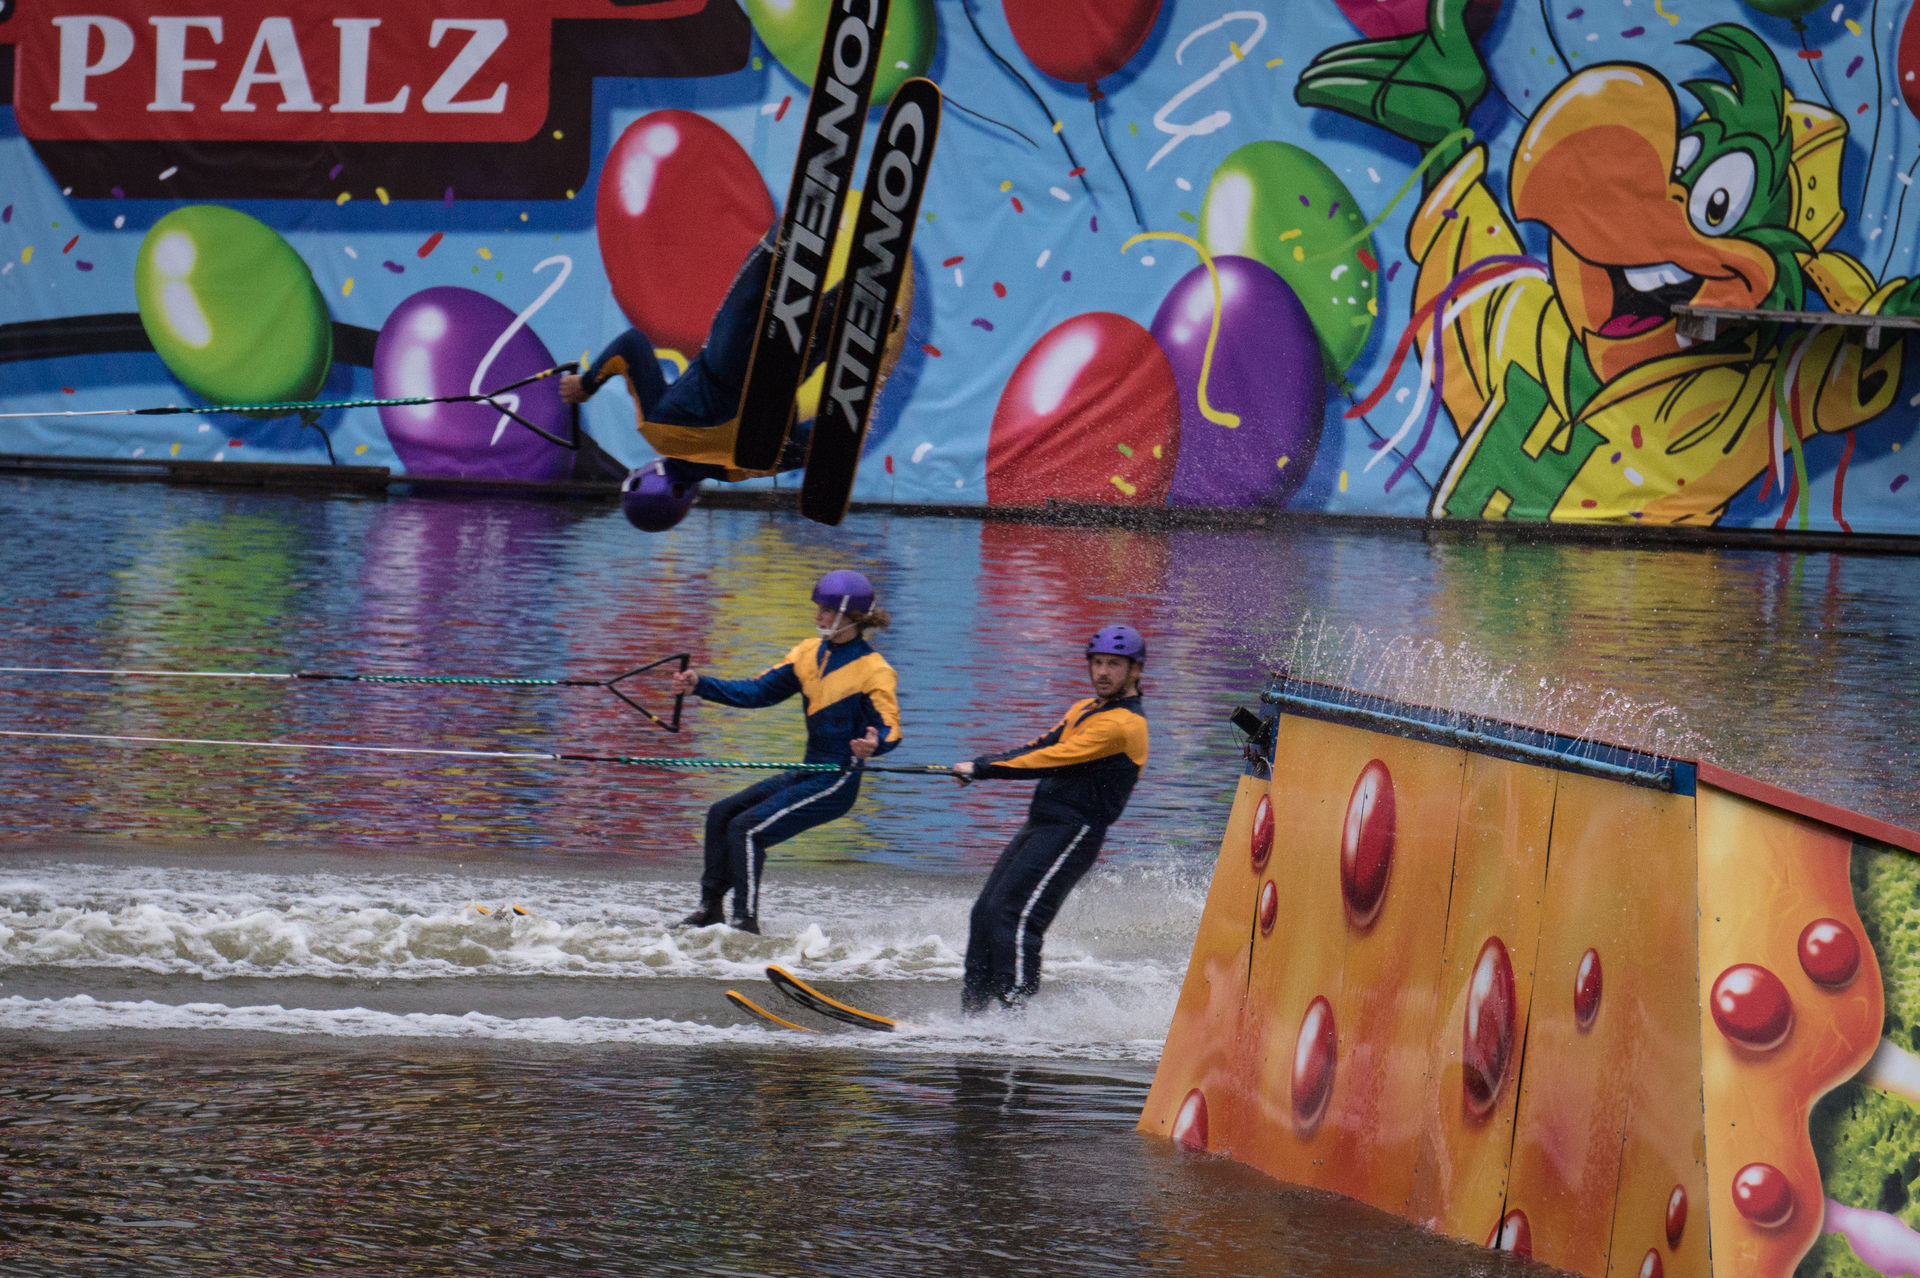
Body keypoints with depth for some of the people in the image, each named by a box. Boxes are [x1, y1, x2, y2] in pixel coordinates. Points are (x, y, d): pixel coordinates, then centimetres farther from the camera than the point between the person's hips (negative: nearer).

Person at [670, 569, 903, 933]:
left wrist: (874, 744, -47)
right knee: (721, 815, 11)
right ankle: (711, 910, 19)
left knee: (746, 829, -19)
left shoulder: (873, 671, -16)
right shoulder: (810, 654, 7)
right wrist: (701, 686, 2)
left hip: (836, 783, -9)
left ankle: (746, 923, -16)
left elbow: (890, 728, -22)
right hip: (806, 775, 9)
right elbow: (759, 691, 11)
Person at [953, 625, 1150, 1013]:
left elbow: (1054, 761, -17)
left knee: (1012, 915, -20)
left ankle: (1016, 1009, -22)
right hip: (1040, 825, 9)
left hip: (1072, 832, -9)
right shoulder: (1084, 710, 19)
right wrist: (979, 765, 3)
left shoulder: (1125, 725, -13)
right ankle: (973, 1009, 8)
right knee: (985, 913, 5)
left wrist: (983, 769, -14)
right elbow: (1040, 748, 19)